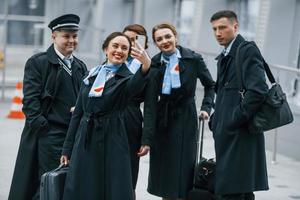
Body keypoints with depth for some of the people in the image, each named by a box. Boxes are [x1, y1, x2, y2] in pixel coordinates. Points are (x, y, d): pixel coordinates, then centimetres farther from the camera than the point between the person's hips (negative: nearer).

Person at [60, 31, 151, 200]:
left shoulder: (127, 78, -1)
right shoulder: (92, 75, 12)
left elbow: (135, 87, -28)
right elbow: (78, 112, 14)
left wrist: (146, 65, -49)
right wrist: (67, 149, 12)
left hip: (112, 142, -4)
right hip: (85, 142, 4)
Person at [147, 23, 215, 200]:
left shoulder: (193, 59, -6)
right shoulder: (154, 63, 2)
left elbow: (210, 86, 6)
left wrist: (206, 108, -5)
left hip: (185, 118, -3)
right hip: (162, 119, 3)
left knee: (182, 164, -2)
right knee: (162, 165, 7)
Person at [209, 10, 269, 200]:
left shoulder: (248, 51, -9)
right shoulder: (224, 56, 19)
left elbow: (258, 91, -20)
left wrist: (234, 120, -18)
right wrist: (217, 119, 12)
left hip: (240, 134, -9)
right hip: (227, 134, 9)